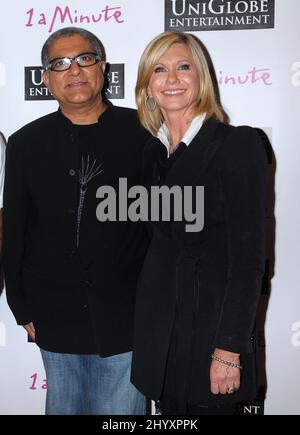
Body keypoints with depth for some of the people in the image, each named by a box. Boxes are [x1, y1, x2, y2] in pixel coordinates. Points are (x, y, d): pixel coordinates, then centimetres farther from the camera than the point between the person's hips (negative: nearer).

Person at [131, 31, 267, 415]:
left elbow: (248, 257, -15)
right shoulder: (152, 151, 7)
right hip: (157, 331, 5)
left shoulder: (238, 144, -12)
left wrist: (229, 351, -17)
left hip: (211, 325, -5)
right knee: (170, 412, 16)